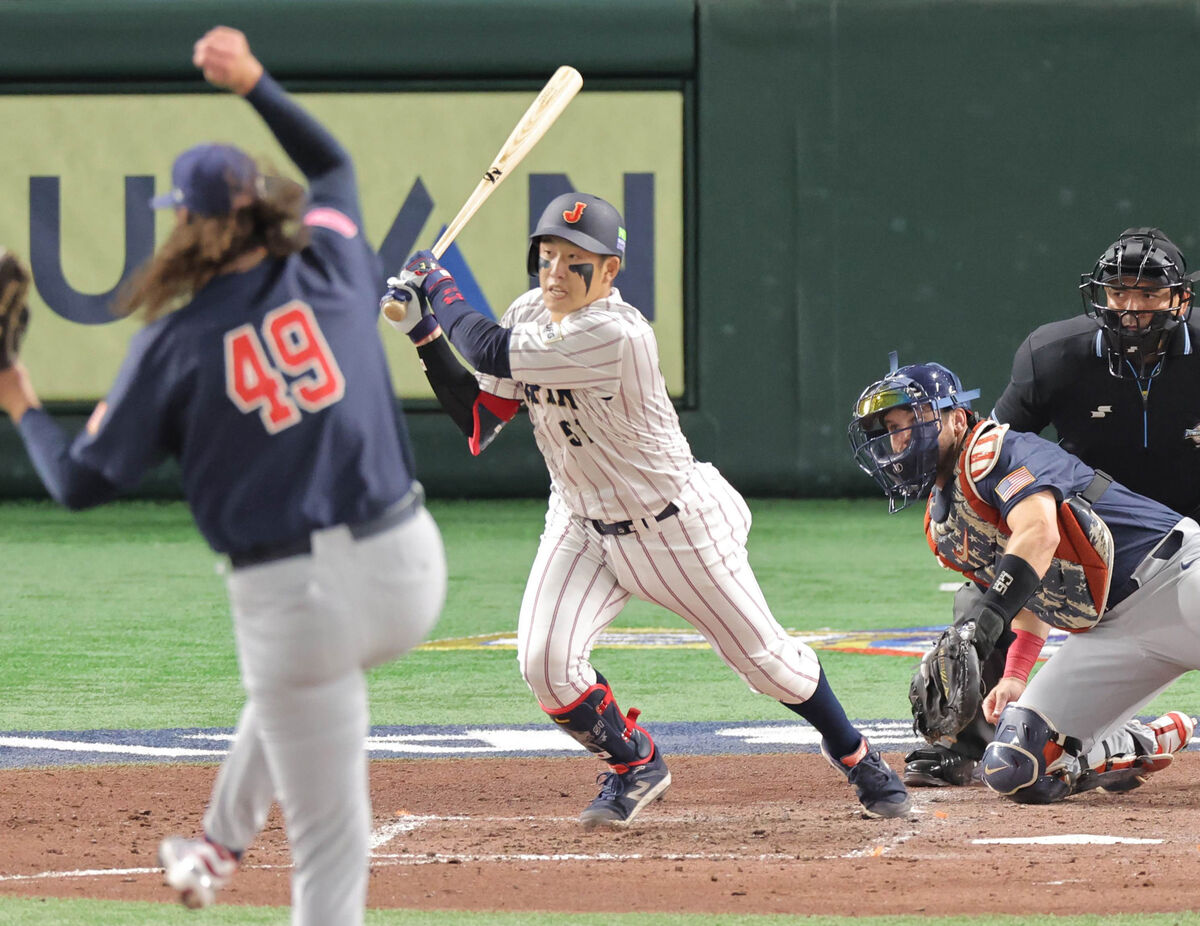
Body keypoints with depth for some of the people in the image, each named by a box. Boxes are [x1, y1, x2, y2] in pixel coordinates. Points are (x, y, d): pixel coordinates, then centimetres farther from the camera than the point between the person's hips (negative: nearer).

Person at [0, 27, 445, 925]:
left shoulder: (175, 343, -5)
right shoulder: (330, 269, 4)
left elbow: (83, 482, 3)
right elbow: (331, 162, 28)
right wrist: (254, 83, 26)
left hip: (292, 599, -5)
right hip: (409, 564, 5)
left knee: (330, 842, 3)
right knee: (296, 667, 40)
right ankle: (221, 846, 52)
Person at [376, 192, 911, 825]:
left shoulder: (617, 335, -32)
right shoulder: (530, 317, -7)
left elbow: (493, 352, -33)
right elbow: (480, 421, -3)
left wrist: (439, 287, -17)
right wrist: (425, 334, -11)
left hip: (675, 528, -6)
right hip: (581, 524, 6)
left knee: (764, 657, 6)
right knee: (544, 661, -14)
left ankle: (853, 753, 35)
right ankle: (635, 767, 14)